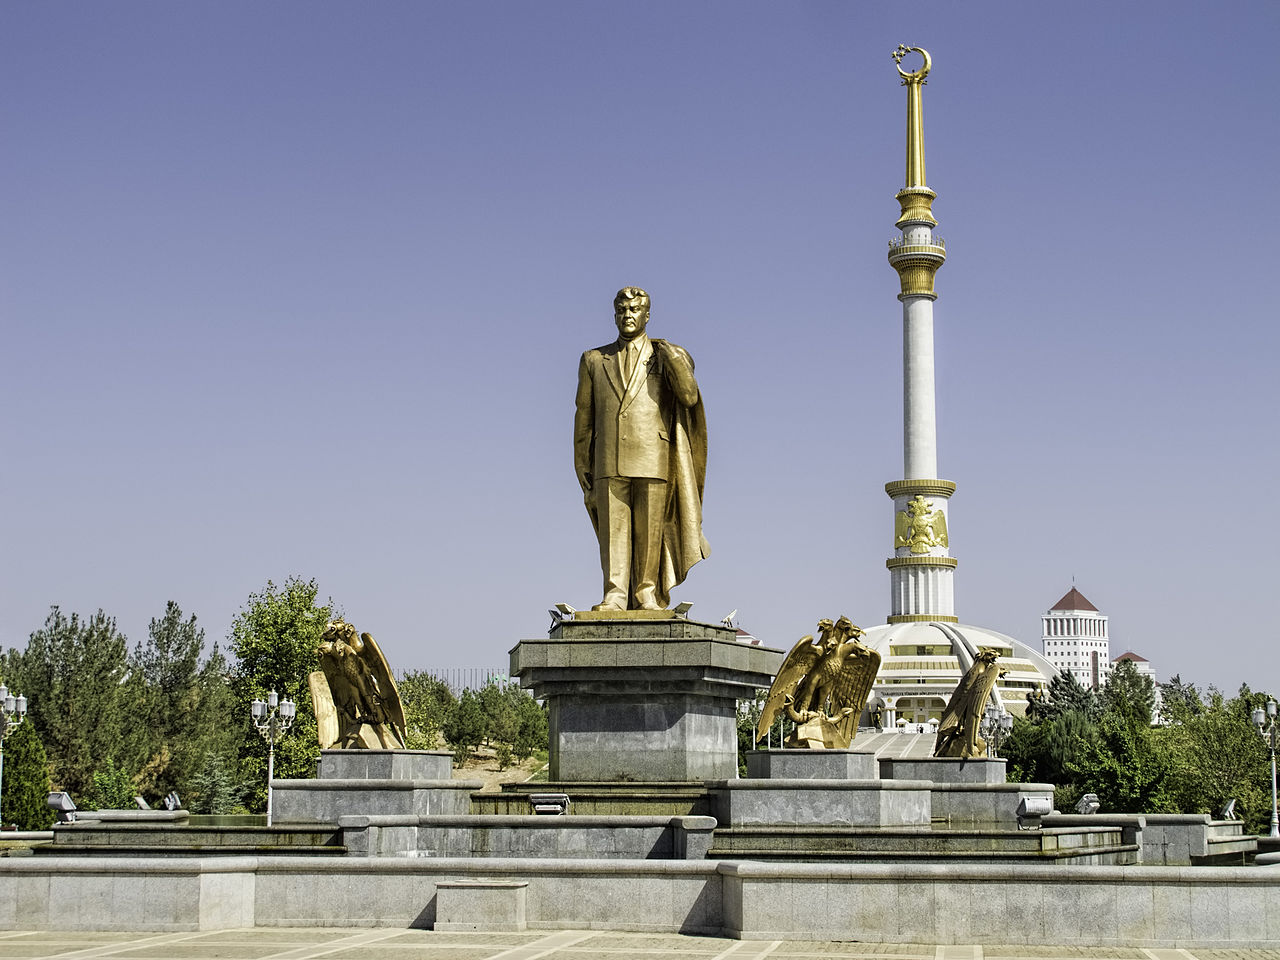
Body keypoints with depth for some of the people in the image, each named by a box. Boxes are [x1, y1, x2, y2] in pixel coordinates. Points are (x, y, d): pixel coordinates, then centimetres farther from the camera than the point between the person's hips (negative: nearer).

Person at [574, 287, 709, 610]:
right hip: (609, 462, 1)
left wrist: (672, 356, -12)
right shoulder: (594, 361, 15)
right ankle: (615, 595, -7)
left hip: (653, 460, -1)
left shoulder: (666, 358, 10)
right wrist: (582, 466, 8)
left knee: (649, 531, -2)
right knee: (613, 529, -5)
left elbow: (689, 398, -5)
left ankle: (648, 595, 3)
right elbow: (584, 417, 14)